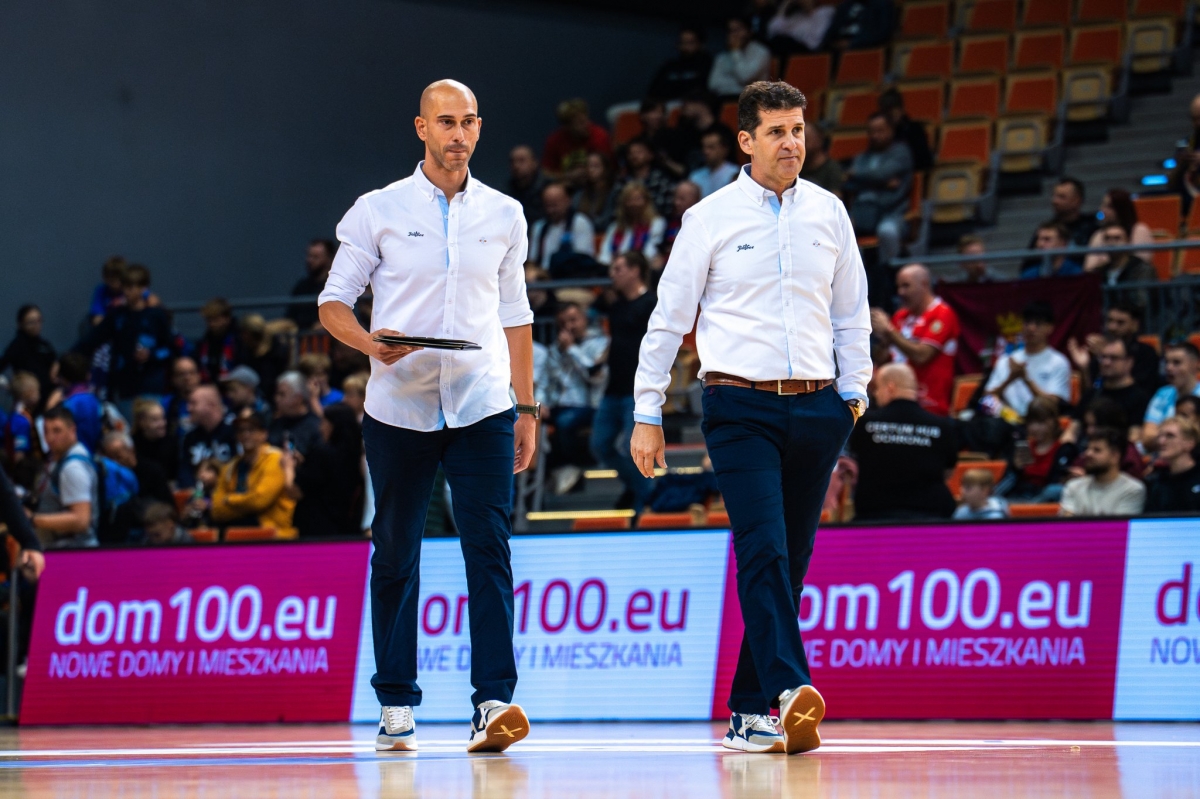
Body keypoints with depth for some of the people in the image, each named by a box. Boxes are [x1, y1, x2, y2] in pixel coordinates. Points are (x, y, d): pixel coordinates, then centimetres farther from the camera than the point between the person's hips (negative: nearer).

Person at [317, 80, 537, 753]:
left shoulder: (505, 215, 11)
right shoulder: (379, 211, 4)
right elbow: (334, 302, 4)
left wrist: (527, 407, 12)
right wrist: (370, 343, -16)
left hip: (482, 408, 1)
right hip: (399, 408, -1)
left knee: (490, 551, -11)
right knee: (395, 557, 5)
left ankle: (493, 703, -16)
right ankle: (397, 706, 14)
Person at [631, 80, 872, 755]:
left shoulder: (829, 213, 10)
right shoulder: (711, 218, 1)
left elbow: (851, 312, 18)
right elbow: (669, 318, 5)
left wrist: (855, 391, 10)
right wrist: (648, 413, 3)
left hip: (817, 407, 4)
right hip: (741, 407, -4)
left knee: (790, 563, 5)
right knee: (764, 551, -18)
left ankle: (749, 711, 12)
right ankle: (789, 692, -28)